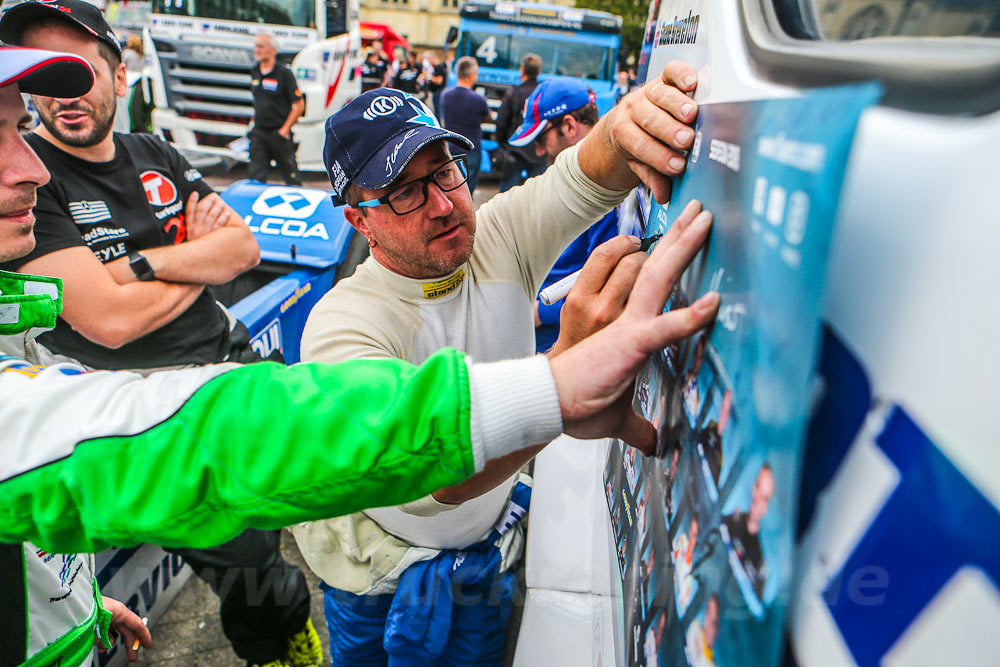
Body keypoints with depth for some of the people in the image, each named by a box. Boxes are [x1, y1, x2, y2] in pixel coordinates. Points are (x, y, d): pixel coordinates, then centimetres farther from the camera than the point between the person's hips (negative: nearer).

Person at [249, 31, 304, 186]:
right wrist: (254, 120, 14)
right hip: (258, 132, 5)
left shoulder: (284, 73, -9)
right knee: (256, 176, 3)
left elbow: (299, 105, -10)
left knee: (291, 176, 3)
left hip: (279, 133, -5)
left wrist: (285, 130, -13)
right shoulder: (254, 72, 10)